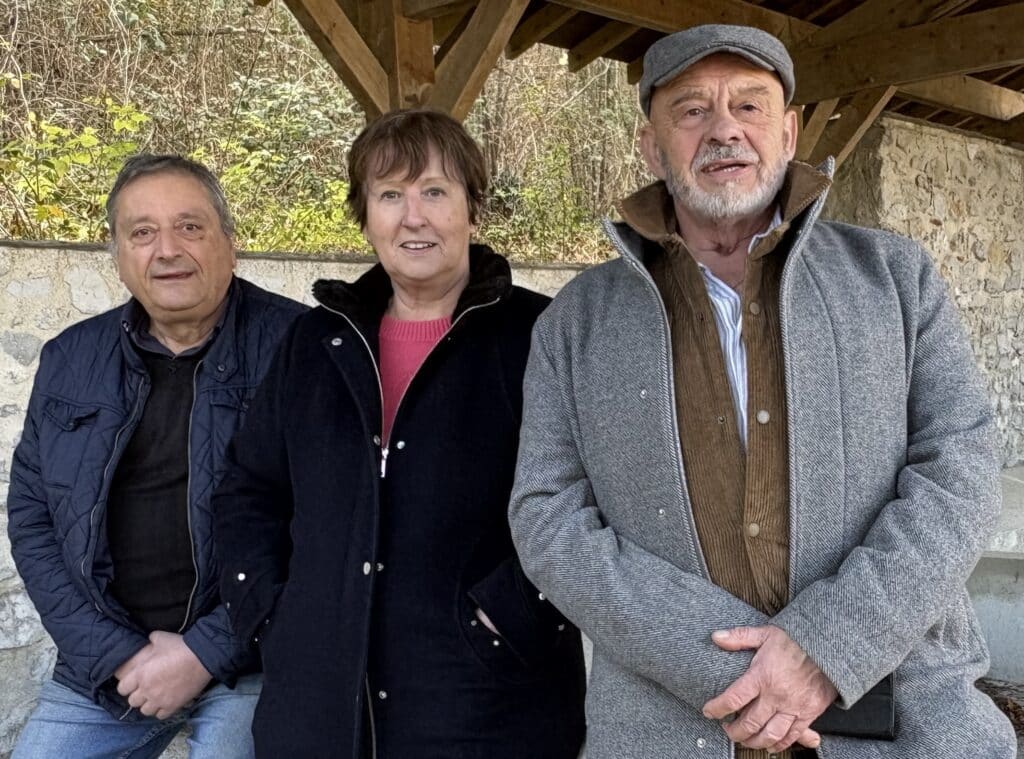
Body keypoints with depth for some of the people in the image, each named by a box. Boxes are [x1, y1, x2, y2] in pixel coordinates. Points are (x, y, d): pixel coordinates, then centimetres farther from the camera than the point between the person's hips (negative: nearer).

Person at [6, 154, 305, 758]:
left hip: (246, 661, -4)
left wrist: (204, 653, -14)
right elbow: (31, 513, 5)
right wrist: (116, 654, -5)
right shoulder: (71, 359, 5)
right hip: (102, 667, 4)